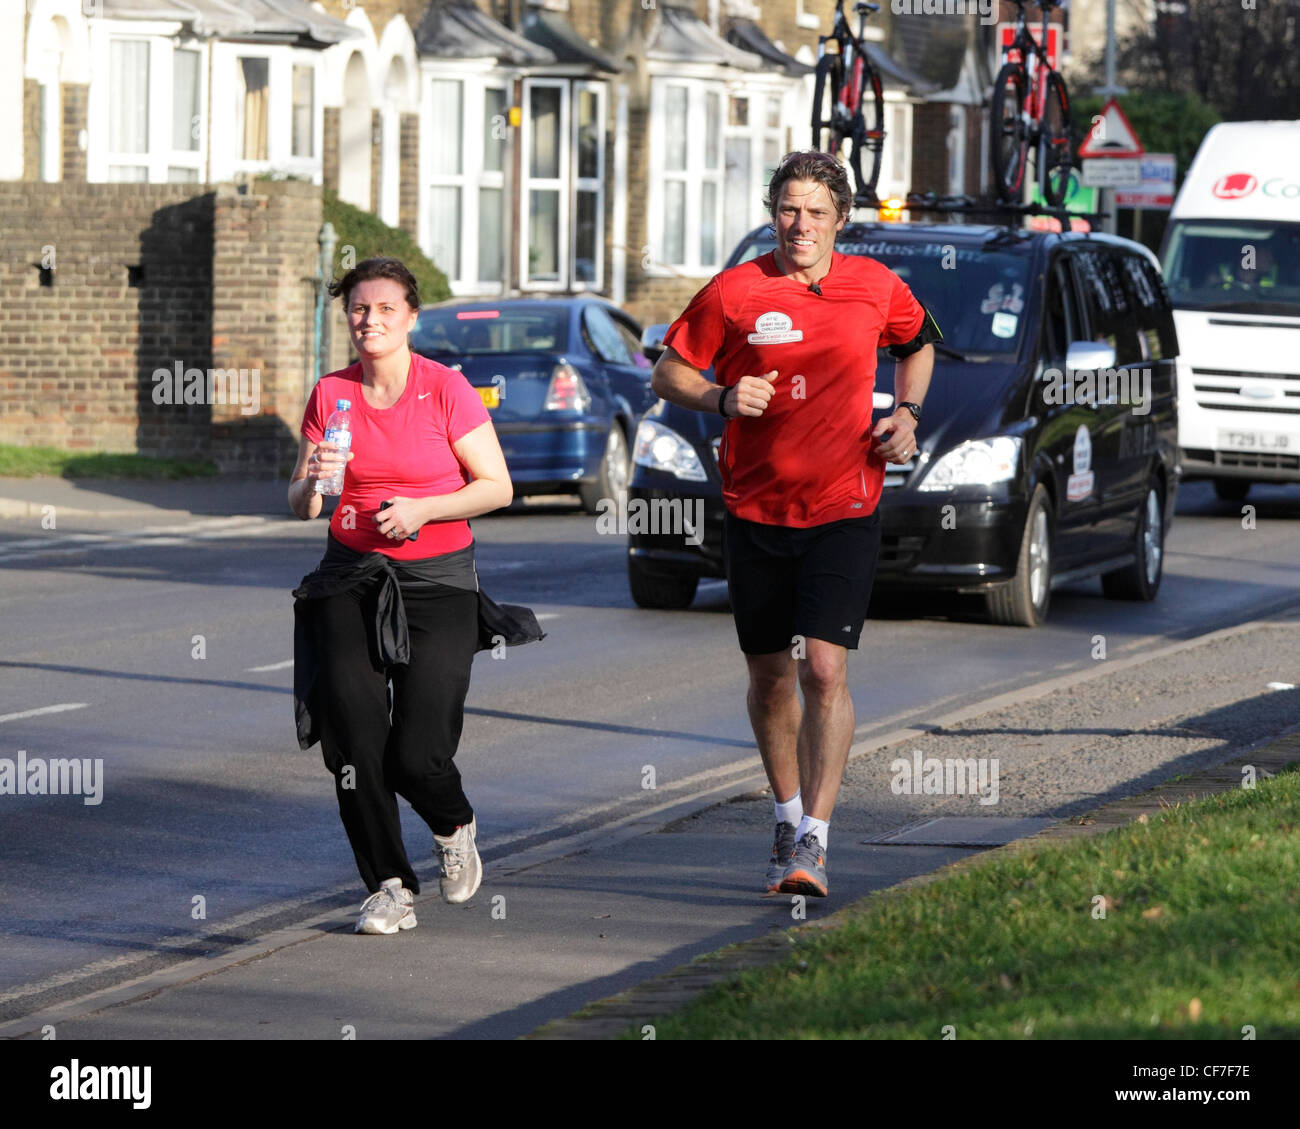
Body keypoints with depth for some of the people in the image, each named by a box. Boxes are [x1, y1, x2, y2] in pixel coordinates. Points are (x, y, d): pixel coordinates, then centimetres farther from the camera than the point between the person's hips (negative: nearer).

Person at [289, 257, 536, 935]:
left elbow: (497, 487, -3)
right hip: (349, 579, 3)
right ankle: (389, 889, 4)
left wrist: (421, 510, -16)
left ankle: (454, 827, 24)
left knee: (418, 755, -11)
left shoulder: (446, 390, -5)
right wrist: (313, 481, -14)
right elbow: (300, 505, 9)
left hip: (437, 580, -3)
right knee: (354, 738, -9)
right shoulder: (331, 395, 4)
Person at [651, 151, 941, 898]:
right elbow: (668, 372, 4)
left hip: (844, 509, -1)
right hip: (756, 510, 1)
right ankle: (791, 819, 31)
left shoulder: (876, 288, 2)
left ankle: (813, 843, -16)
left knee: (825, 669, -15)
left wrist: (907, 414, 6)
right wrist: (722, 397, -15)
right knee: (770, 676, 11)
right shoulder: (735, 293, -3)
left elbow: (918, 344, 22)